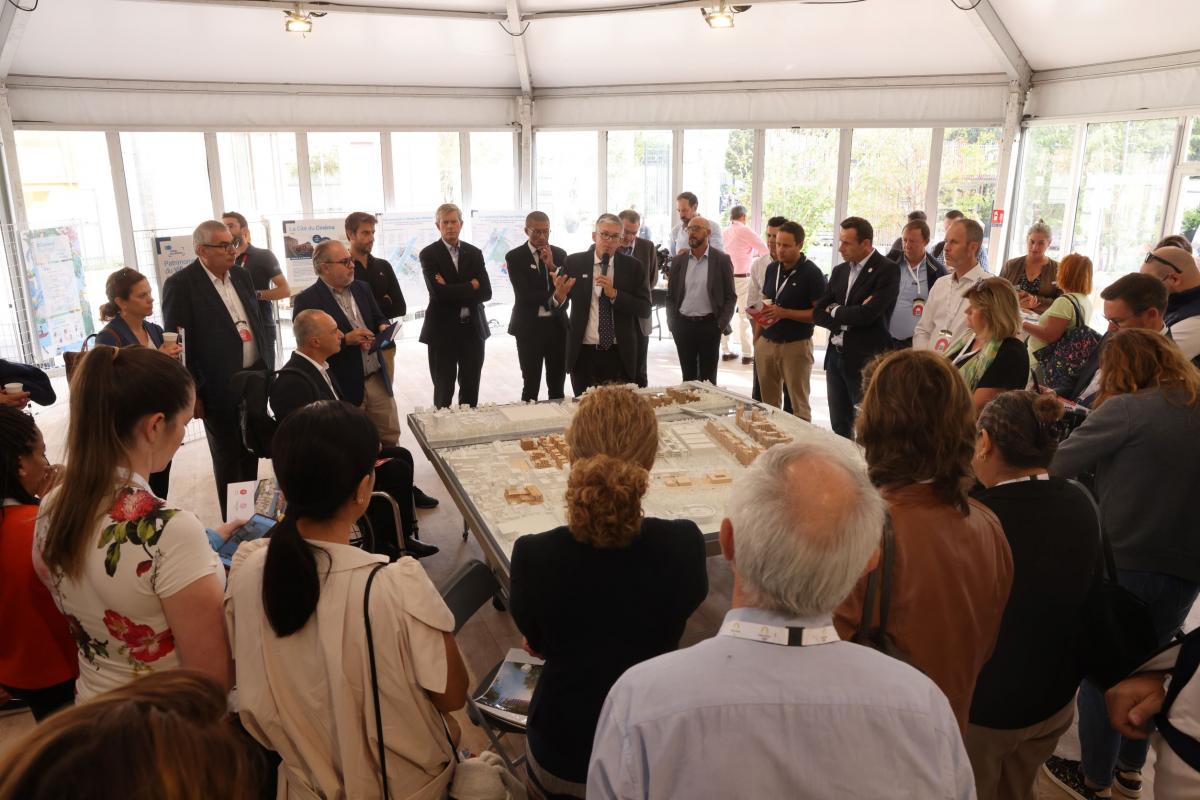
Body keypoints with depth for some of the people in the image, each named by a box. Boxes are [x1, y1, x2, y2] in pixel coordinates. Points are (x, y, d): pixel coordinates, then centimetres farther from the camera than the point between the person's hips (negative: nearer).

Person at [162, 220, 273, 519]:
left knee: (251, 453, 18)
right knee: (228, 460, 9)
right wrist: (191, 393, -13)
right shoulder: (180, 285, -12)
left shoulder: (241, 276, 8)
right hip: (219, 387, -6)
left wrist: (268, 368, 11)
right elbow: (178, 343, -13)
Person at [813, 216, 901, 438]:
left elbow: (866, 314, -20)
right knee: (839, 426, 14)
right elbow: (818, 313, 6)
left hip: (866, 360, -7)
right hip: (835, 356, 7)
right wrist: (849, 316, -11)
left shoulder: (887, 270, -10)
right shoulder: (839, 271, 11)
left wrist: (835, 311, -3)